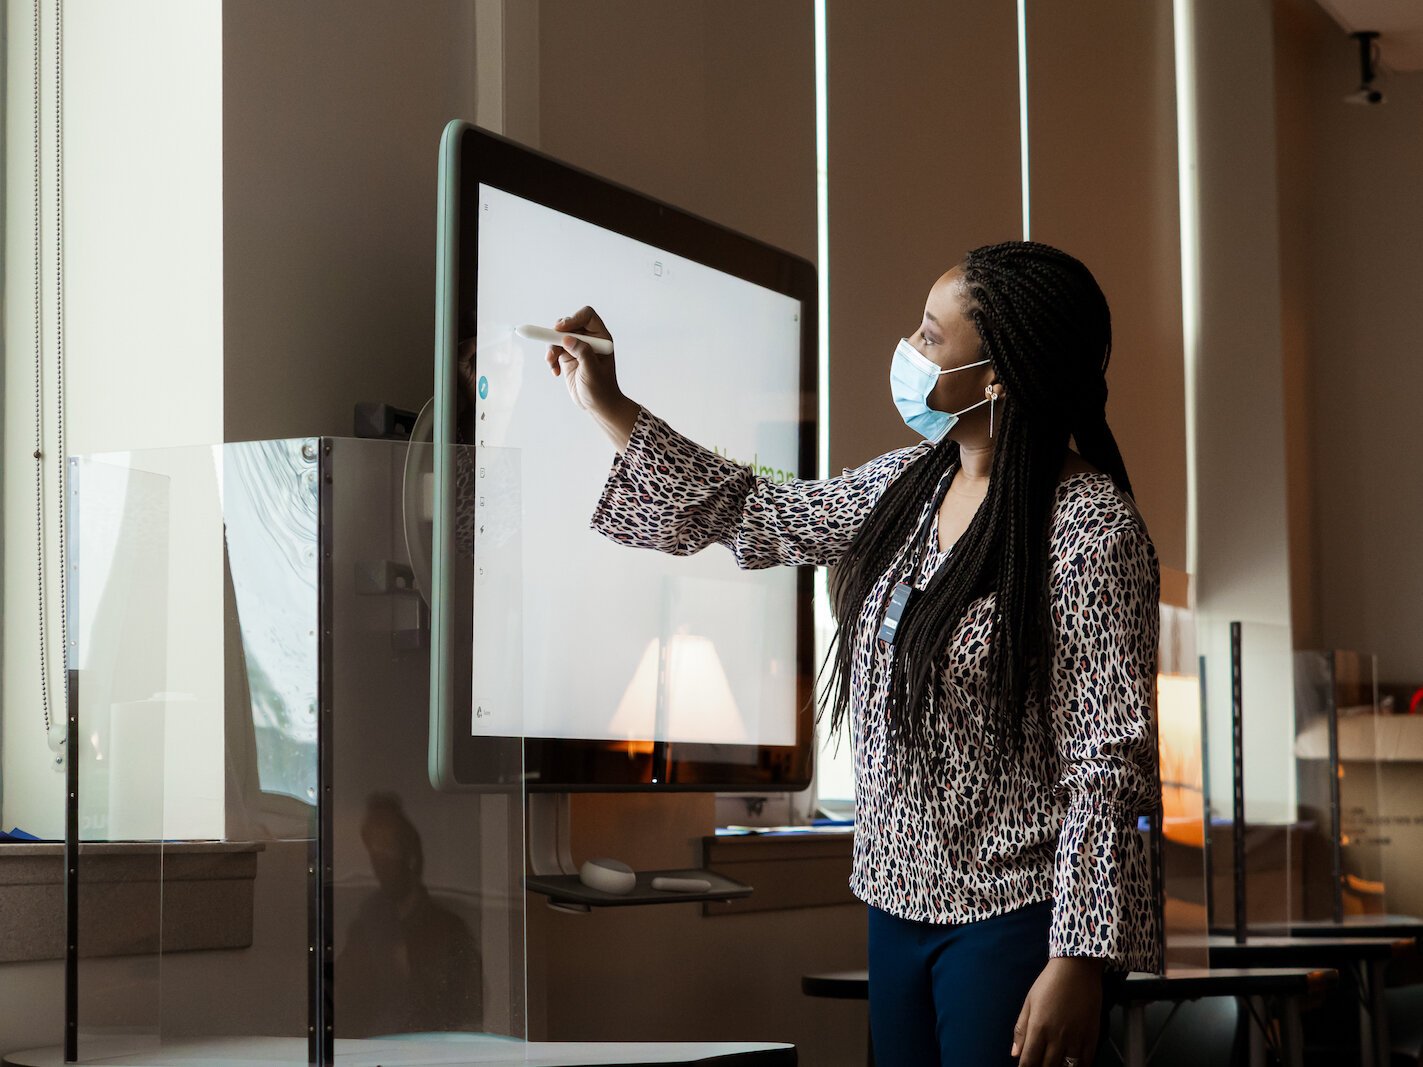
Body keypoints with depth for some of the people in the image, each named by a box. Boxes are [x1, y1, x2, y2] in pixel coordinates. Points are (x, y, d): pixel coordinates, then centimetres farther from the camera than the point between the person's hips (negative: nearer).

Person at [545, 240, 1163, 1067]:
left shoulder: (1090, 528, -18)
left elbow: (1109, 766, -20)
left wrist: (1081, 964, -22)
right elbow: (758, 519, 21)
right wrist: (609, 409, 20)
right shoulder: (910, 485, 6)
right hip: (902, 900, 8)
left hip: (1014, 926, -8)